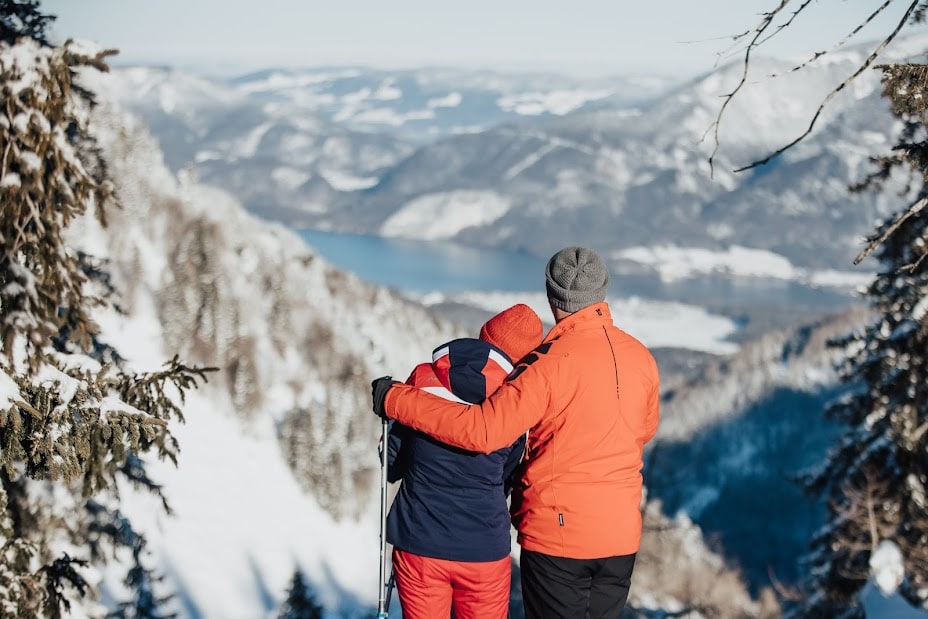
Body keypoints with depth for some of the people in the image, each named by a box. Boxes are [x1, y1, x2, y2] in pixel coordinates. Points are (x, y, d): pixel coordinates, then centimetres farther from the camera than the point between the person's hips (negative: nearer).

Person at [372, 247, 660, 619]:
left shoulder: (550, 363, -18)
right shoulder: (641, 357, 1)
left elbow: (482, 430, -25)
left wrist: (396, 400, -17)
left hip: (557, 534, -5)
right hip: (622, 535, 5)